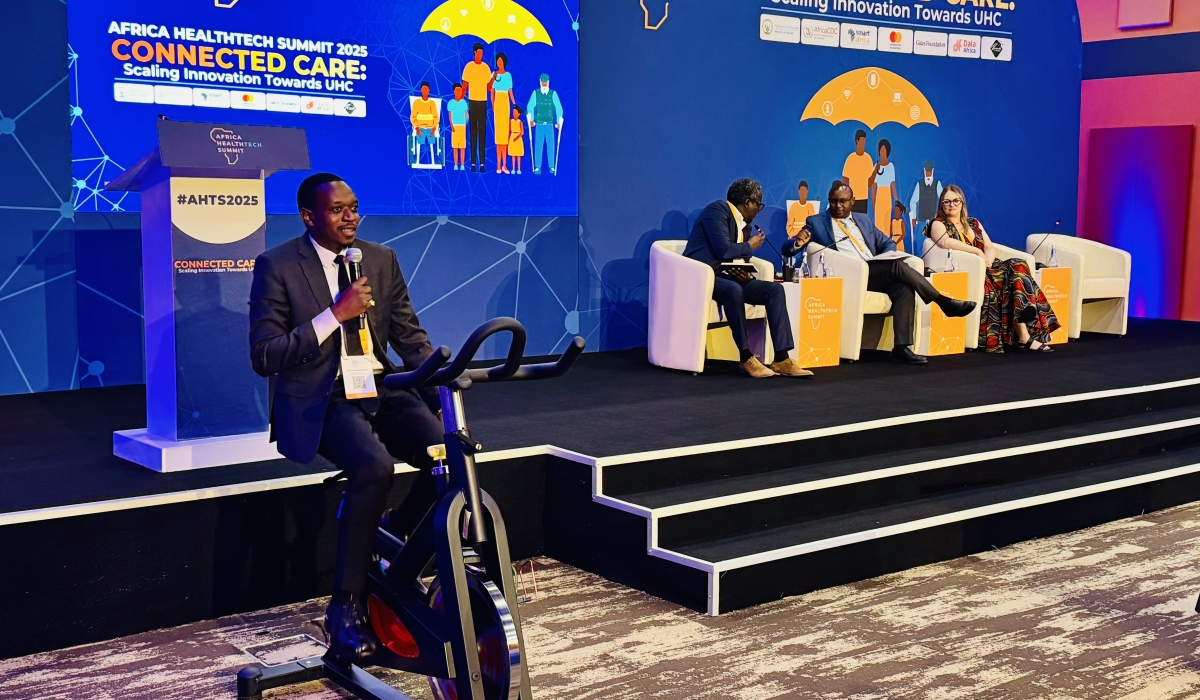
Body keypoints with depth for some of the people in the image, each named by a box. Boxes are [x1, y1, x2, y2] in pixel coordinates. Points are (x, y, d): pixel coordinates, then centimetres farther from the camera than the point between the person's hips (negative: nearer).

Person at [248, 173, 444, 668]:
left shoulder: (381, 260, 12)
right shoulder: (277, 266, -2)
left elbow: (410, 337, 12)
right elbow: (264, 357, -10)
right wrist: (335, 314, -17)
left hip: (380, 392, 5)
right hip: (318, 401, -5)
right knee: (374, 466, -35)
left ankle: (394, 537, 3)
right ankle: (345, 608, -21)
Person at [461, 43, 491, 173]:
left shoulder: (486, 67, 7)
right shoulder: (469, 66, 0)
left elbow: (488, 87, 8)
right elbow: (464, 85, 0)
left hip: (483, 101, 2)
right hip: (472, 101, -2)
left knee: (482, 132, 1)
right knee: (473, 132, 1)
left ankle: (482, 163, 3)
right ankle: (473, 163, 3)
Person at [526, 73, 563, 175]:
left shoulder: (553, 94, -1)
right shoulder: (535, 93, -1)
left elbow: (559, 108, -6)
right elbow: (530, 106, -7)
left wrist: (559, 121, -14)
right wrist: (530, 119, -19)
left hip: (550, 125, 0)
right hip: (539, 125, 0)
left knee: (551, 146, 2)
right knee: (538, 146, -2)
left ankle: (552, 167, 10)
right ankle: (537, 167, 4)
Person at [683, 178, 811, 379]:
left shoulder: (744, 224, 14)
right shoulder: (718, 210, -13)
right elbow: (723, 250, -24)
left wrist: (746, 274, -7)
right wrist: (750, 246, -6)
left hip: (728, 278, 9)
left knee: (775, 289, -7)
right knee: (733, 290, -38)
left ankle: (781, 358, -14)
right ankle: (746, 358, -27)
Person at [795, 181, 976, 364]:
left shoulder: (863, 219, 25)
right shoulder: (816, 222, 11)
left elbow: (888, 243, 27)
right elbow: (788, 248, 4)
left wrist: (886, 261, 3)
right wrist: (798, 242, -21)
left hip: (877, 273, 5)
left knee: (904, 289, -27)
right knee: (898, 266, -26)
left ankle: (901, 347, -32)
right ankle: (944, 302, -17)